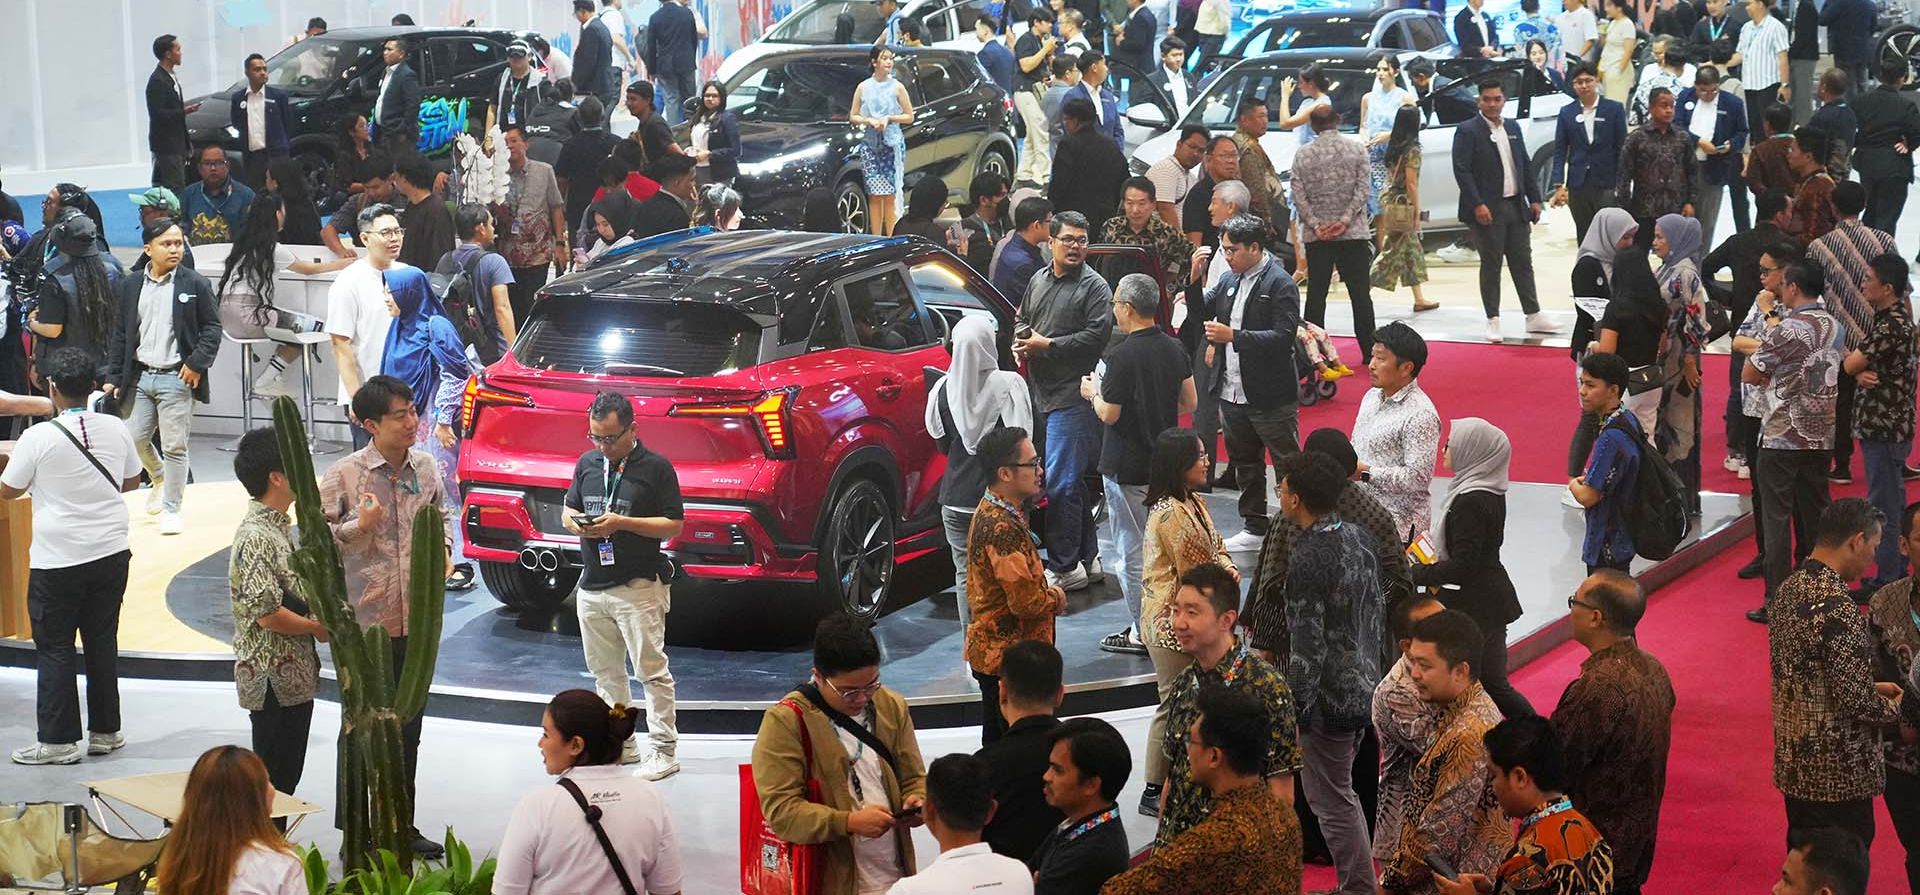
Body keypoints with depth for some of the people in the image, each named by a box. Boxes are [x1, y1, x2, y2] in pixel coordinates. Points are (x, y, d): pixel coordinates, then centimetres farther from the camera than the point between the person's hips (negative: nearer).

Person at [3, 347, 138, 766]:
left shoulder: (37, 438, -15)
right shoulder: (115, 429, -2)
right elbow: (132, 480, 13)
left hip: (57, 559, -4)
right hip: (110, 554, 4)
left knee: (54, 648, 5)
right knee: (102, 641, 14)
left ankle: (57, 740, 7)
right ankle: (105, 731, 21)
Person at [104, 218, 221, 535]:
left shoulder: (195, 284, -1)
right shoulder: (130, 286, 8)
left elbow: (212, 327, 0)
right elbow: (120, 334, 10)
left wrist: (197, 362, -12)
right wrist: (113, 376, 5)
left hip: (177, 378, -4)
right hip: (139, 376, 4)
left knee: (174, 446, -3)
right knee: (134, 438, 5)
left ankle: (171, 509, 7)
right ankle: (159, 479, 35)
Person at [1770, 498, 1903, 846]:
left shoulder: (1787, 590, 5)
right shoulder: (1839, 611, -24)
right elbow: (1856, 700, -23)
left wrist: (1872, 687, 14)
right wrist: (1896, 710, -3)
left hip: (1792, 762, 9)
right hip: (1838, 774, -9)